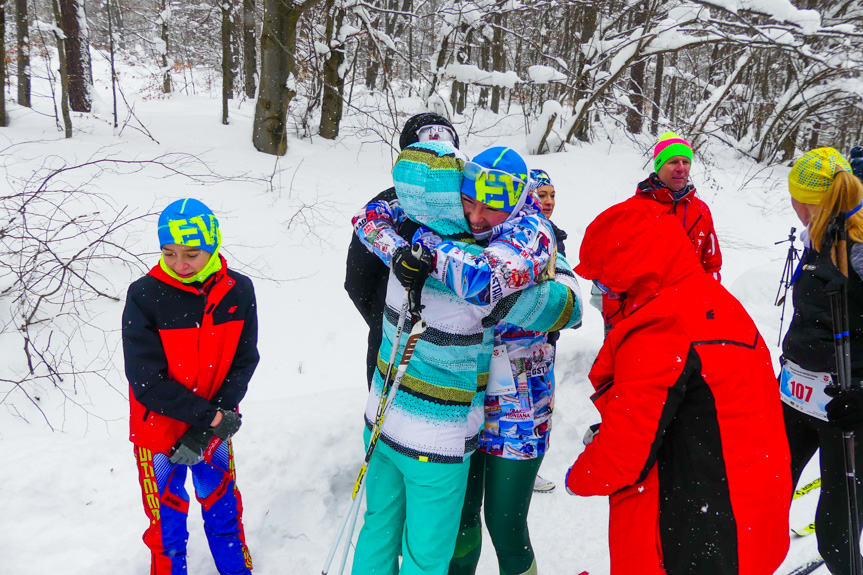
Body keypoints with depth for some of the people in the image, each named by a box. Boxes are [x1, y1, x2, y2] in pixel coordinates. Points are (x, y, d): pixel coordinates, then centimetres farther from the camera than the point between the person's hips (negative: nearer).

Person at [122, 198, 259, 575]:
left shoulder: (238, 291, -11)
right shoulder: (144, 296, -19)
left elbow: (243, 364, -7)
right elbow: (147, 382, -18)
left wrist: (206, 429, -16)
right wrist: (209, 416, -19)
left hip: (216, 427, 3)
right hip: (160, 430, -2)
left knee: (225, 511, 18)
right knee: (166, 523, 12)